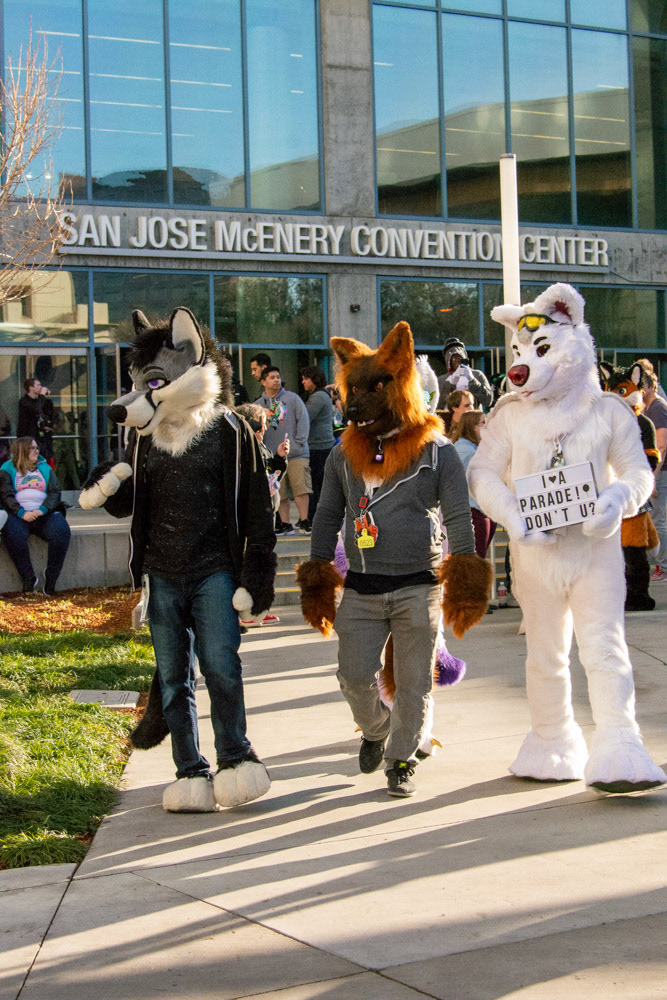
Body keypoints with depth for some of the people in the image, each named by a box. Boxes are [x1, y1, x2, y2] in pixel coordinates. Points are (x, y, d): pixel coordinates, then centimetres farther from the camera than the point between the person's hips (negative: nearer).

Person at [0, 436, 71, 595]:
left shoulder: (45, 469, 20)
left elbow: (55, 492, 7)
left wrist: (42, 510, -14)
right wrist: (22, 513, -19)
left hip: (45, 514, 2)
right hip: (19, 514, -2)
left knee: (61, 531, -31)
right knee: (14, 534, -36)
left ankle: (51, 578, -22)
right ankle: (28, 577, -24)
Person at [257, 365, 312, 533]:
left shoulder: (292, 398, 5)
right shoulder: (258, 404, 11)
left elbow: (303, 420, 2)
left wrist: (299, 441, -6)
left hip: (296, 453, -2)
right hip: (272, 456, 2)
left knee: (300, 487, -9)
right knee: (279, 492, 2)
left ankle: (304, 520, -2)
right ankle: (285, 523, 9)